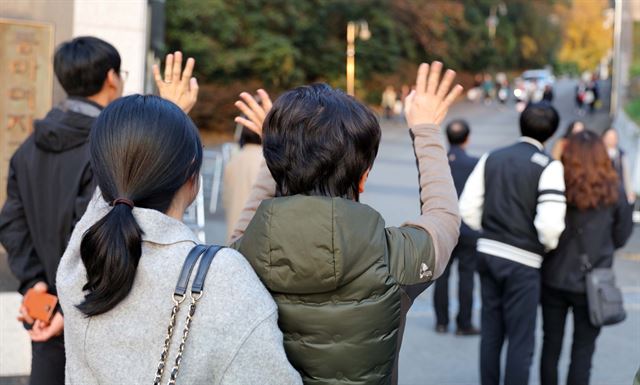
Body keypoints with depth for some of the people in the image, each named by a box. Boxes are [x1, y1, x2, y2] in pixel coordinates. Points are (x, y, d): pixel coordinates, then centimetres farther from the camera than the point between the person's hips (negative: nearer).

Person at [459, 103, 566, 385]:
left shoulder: (491, 159, 6)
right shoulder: (549, 166, -12)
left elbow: (468, 208, 4)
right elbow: (549, 223, -20)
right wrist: (549, 246, 0)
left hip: (487, 253, 6)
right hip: (522, 260, -6)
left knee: (491, 333, 17)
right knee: (520, 340, 4)